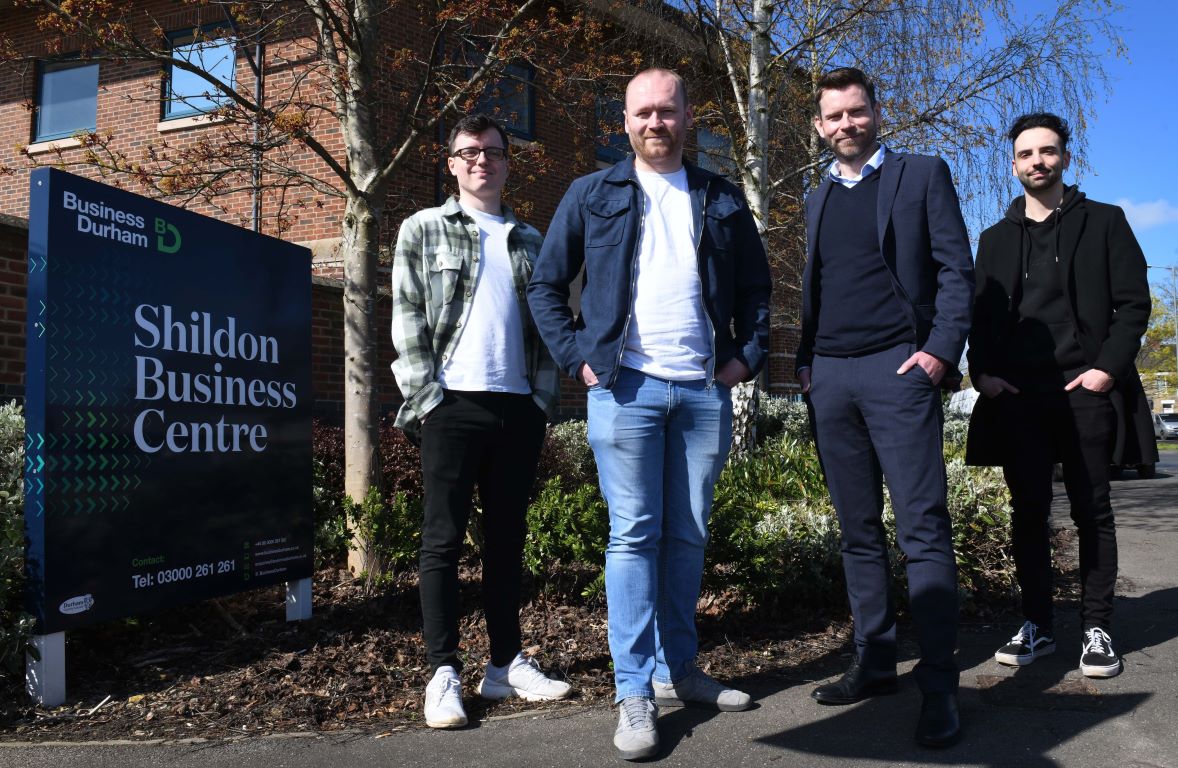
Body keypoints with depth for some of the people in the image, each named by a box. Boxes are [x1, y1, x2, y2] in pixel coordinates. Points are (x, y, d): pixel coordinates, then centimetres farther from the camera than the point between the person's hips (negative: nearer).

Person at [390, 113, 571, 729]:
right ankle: (443, 673, 7)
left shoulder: (529, 241, 17)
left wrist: (545, 398, 3)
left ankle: (506, 664, 18)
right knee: (443, 539, -1)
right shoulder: (423, 230, 7)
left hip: (519, 407, 4)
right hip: (452, 403, -3)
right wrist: (427, 399, -10)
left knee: (507, 538, 9)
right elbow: (407, 322, -1)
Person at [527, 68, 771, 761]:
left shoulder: (723, 200, 13)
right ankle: (635, 692, 4)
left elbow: (756, 287, 18)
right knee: (634, 536, -3)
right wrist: (578, 357, -3)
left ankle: (678, 668, 23)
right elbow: (547, 286, 7)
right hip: (626, 389, -2)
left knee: (689, 536, 9)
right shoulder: (593, 196, 6)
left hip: (705, 392, 3)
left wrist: (748, 355, 4)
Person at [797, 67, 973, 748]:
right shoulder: (819, 199, 20)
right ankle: (875, 662, 17)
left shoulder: (923, 175, 7)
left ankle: (939, 686, -1)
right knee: (858, 531, 8)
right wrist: (806, 360, 9)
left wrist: (942, 351, -12)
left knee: (923, 530, -7)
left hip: (897, 368, -5)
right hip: (830, 379, 5)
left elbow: (956, 269, 0)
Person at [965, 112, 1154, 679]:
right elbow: (981, 315, 13)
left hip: (1086, 392, -2)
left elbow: (1133, 303, 2)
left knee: (1092, 511, 3)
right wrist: (983, 373, -3)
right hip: (1017, 396, 2)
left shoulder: (1104, 223, 9)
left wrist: (1109, 367, -11)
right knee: (1028, 512, 4)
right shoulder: (996, 239, 16)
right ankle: (1037, 626, 12)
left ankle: (1097, 629, 11)